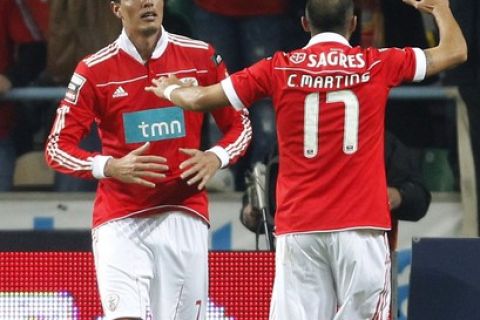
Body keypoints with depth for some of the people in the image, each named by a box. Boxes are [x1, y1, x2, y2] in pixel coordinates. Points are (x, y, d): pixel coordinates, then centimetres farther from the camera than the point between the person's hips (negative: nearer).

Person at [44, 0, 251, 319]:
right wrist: (109, 167, -19)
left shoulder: (202, 57, 3)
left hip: (184, 215, 2)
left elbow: (240, 124, 12)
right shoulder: (95, 71, -2)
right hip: (120, 221, -2)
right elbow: (57, 148, -2)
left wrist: (215, 158, -9)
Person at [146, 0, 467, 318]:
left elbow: (200, 98, 11)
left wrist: (170, 90, 34)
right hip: (361, 225, -1)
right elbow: (455, 51, 15)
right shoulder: (377, 64, 3)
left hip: (298, 229, 1)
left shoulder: (279, 69, 5)